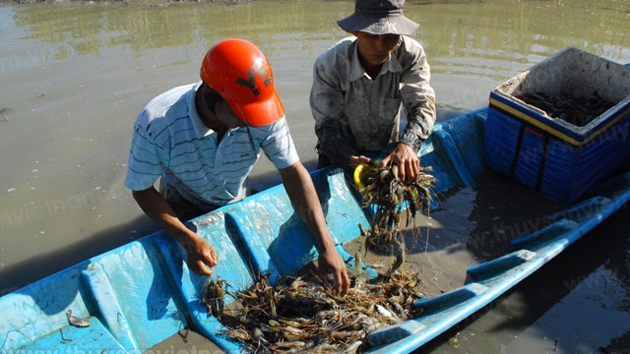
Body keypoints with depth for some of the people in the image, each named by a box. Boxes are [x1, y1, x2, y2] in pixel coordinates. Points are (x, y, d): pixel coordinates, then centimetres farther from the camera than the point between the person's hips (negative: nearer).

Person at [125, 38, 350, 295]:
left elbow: (294, 173, -29)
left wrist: (327, 247, -36)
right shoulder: (155, 124, -36)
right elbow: (143, 190, -22)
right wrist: (189, 240, -37)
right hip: (185, 210, -2)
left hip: (237, 204, 2)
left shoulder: (264, 113, -34)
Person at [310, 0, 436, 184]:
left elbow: (422, 105, -26)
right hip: (341, 153, -2)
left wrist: (407, 144, -48)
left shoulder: (411, 54, -22)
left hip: (388, 150, 2)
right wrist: (352, 161, -44)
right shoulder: (328, 65, -28)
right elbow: (327, 127, -25)